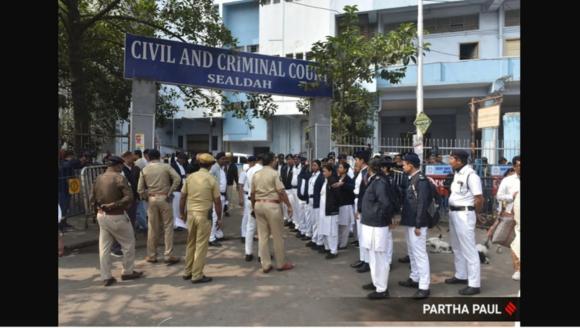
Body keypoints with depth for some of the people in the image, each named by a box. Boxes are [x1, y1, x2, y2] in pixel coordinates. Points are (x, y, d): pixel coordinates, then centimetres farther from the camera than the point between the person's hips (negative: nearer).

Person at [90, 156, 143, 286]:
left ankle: (106, 277, 17)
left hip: (101, 216, 7)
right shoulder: (120, 178, -14)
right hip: (116, 217, -6)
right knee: (128, 244, 11)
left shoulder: (98, 178, 5)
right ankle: (127, 272, 21)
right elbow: (129, 198, -25)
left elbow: (92, 200, 8)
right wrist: (113, 205, -17)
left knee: (104, 247, 12)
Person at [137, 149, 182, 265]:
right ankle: (168, 256, 2)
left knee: (153, 228, 10)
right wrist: (170, 192, -7)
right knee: (168, 227, 3)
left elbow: (140, 189, 1)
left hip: (152, 199, 3)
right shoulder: (166, 166, -2)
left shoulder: (144, 170, 5)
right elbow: (177, 178, -15)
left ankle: (152, 256, 20)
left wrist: (146, 198, 13)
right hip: (164, 198, -2)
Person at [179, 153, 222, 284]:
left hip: (190, 213, 5)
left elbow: (183, 197, 7)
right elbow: (217, 201, -7)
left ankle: (187, 272, 26)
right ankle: (197, 275, 8)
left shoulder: (190, 177, 3)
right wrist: (219, 218, 3)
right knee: (201, 245, 3)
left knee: (190, 244, 17)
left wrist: (182, 213, 19)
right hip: (204, 214, -5)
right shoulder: (212, 179, -8)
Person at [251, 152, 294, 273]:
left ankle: (266, 265, 15)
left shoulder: (256, 174, 11)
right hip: (272, 205, -6)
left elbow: (252, 193, 13)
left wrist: (253, 206, 26)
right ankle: (281, 264, 16)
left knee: (263, 236, 10)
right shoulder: (274, 173, -8)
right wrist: (289, 205, -8)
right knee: (278, 236, 6)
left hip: (259, 205, 6)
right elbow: (281, 192, -15)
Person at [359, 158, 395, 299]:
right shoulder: (373, 181, 10)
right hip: (371, 223, 10)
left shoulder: (379, 182, -19)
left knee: (379, 258, 1)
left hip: (377, 226, -10)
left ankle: (382, 289, 12)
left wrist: (388, 220, -15)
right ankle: (376, 282, 35)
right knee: (373, 257, 20)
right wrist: (362, 213, 12)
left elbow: (386, 203, -27)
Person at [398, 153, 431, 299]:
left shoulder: (421, 180, -17)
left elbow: (422, 204, -20)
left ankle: (424, 287, 2)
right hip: (409, 222, 10)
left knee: (420, 253, -5)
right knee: (412, 252, 18)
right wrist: (405, 219, 16)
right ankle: (414, 279, 31)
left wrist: (418, 225, -20)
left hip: (416, 224, -10)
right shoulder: (412, 179, 12)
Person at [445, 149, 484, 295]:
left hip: (464, 215, -10)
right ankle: (461, 276, 35)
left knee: (469, 250, -2)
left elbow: (479, 199, -17)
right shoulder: (457, 174, 10)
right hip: (453, 213, 10)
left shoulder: (471, 175, -18)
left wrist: (472, 213, -3)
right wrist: (452, 211, 9)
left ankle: (474, 284, 7)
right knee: (457, 248, 20)